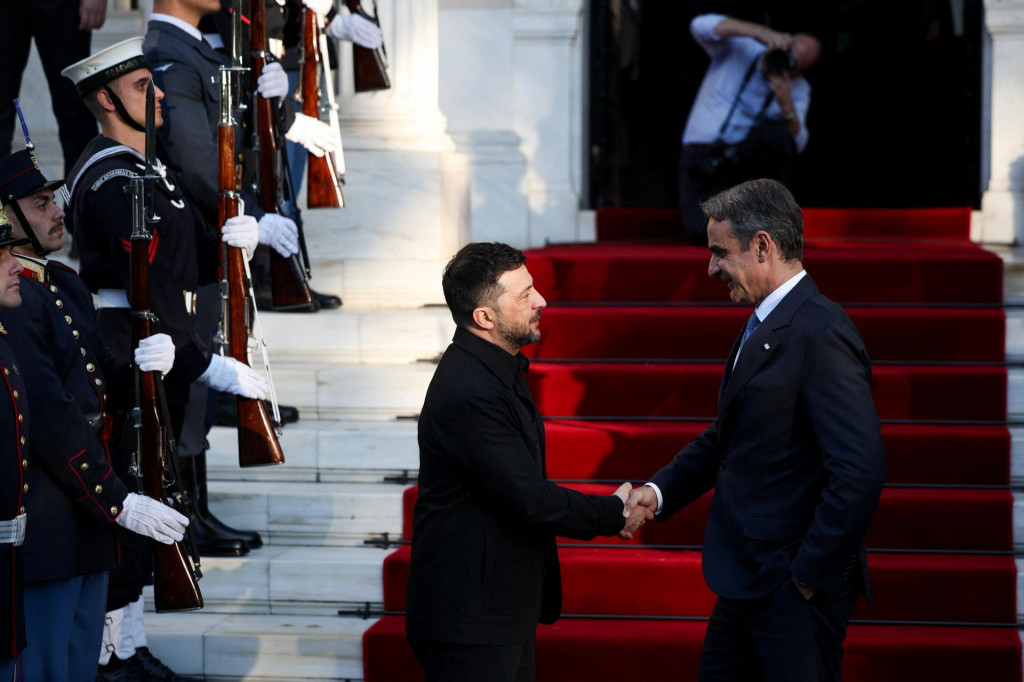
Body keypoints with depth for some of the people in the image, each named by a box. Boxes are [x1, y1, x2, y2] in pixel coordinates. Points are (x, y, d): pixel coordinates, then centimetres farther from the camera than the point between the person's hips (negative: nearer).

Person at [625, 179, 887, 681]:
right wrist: (661, 489, 5)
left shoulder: (820, 334, -20)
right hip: (747, 584, 10)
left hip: (795, 590, -10)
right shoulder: (760, 328, 12)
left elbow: (859, 472, -26)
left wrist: (808, 574, -19)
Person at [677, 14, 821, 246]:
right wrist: (762, 32, -37)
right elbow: (702, 26, -28)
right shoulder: (738, 46, -7)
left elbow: (794, 144, -13)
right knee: (703, 235, -28)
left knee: (774, 132, -34)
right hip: (703, 155, -2)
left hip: (747, 159, 2)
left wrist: (786, 104, -30)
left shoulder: (798, 89, -2)